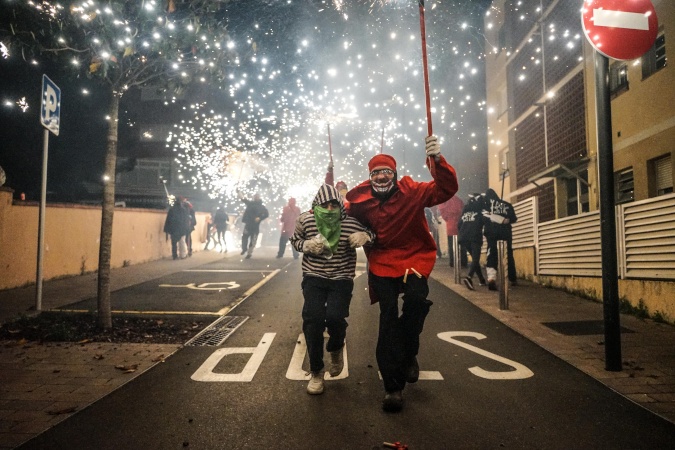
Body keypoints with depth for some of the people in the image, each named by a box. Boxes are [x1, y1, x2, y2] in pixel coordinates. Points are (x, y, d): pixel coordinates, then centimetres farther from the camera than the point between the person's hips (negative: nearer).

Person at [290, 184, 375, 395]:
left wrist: (365, 236, -22)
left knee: (335, 317, -20)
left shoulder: (352, 221, -10)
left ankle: (336, 350, 20)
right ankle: (316, 372, 8)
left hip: (342, 278, -1)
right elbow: (294, 240, 10)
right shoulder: (305, 219, -6)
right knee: (312, 318, -14)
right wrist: (306, 245, -13)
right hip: (314, 277, 1)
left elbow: (373, 233, 2)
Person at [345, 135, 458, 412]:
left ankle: (408, 355, 4)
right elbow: (349, 218, 19)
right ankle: (393, 387, 9)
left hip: (414, 257, -1)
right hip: (382, 262, 2)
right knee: (388, 318, -3)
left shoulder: (412, 192, -9)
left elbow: (446, 190, -22)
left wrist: (437, 159, -35)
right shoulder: (361, 200, -3)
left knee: (416, 300, -28)